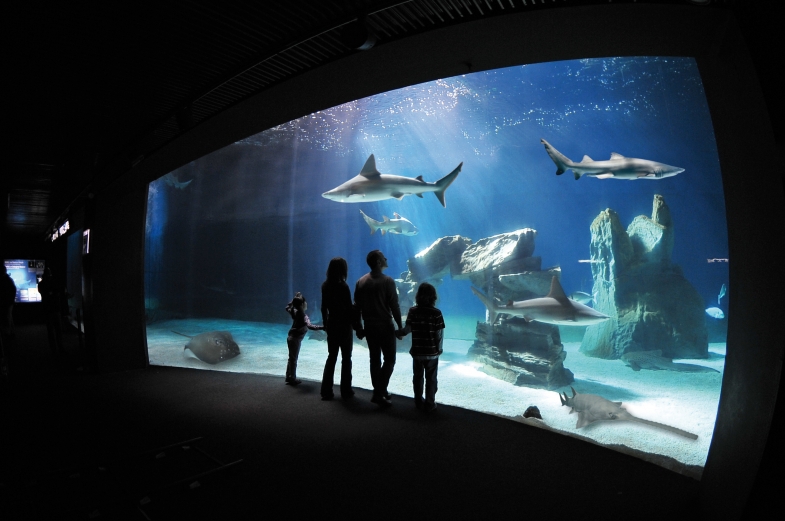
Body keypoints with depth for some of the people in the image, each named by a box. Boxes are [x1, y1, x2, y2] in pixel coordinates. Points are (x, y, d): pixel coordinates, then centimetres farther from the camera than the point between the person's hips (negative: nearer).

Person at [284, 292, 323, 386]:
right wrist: (323, 327, -49)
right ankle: (292, 379, 17)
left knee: (291, 358, 20)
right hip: (295, 339, -8)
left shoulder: (295, 311, -3)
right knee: (294, 359, 5)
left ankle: (289, 377, 31)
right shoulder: (303, 316, -25)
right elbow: (310, 326, -42)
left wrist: (294, 299, 12)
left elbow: (287, 307, 19)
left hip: (291, 337, 8)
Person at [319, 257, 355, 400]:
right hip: (344, 325, -5)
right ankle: (346, 391, 12)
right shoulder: (343, 286, -16)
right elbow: (349, 308, -14)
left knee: (331, 357, 13)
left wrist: (325, 323, 17)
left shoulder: (325, 285, 2)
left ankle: (326, 391, 14)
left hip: (332, 325, 6)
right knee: (346, 358, 6)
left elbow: (324, 307, 8)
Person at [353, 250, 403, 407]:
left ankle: (379, 392, 20)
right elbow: (394, 306, -12)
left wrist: (358, 328, 13)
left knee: (375, 359, 13)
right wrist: (400, 326, -5)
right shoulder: (387, 281, -11)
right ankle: (379, 393, -4)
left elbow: (357, 307, 6)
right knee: (389, 360, 3)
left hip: (369, 326, 6)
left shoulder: (361, 282, 5)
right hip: (385, 326, -6)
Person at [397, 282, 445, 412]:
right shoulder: (436, 313, -11)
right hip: (432, 352, -2)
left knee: (418, 377, 17)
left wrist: (399, 333, 14)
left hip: (417, 351, 2)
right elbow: (440, 334, -10)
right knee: (431, 379, 10)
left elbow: (408, 329, -7)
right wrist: (439, 348, 3)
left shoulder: (413, 311, -6)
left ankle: (419, 401, 26)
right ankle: (430, 404, 15)